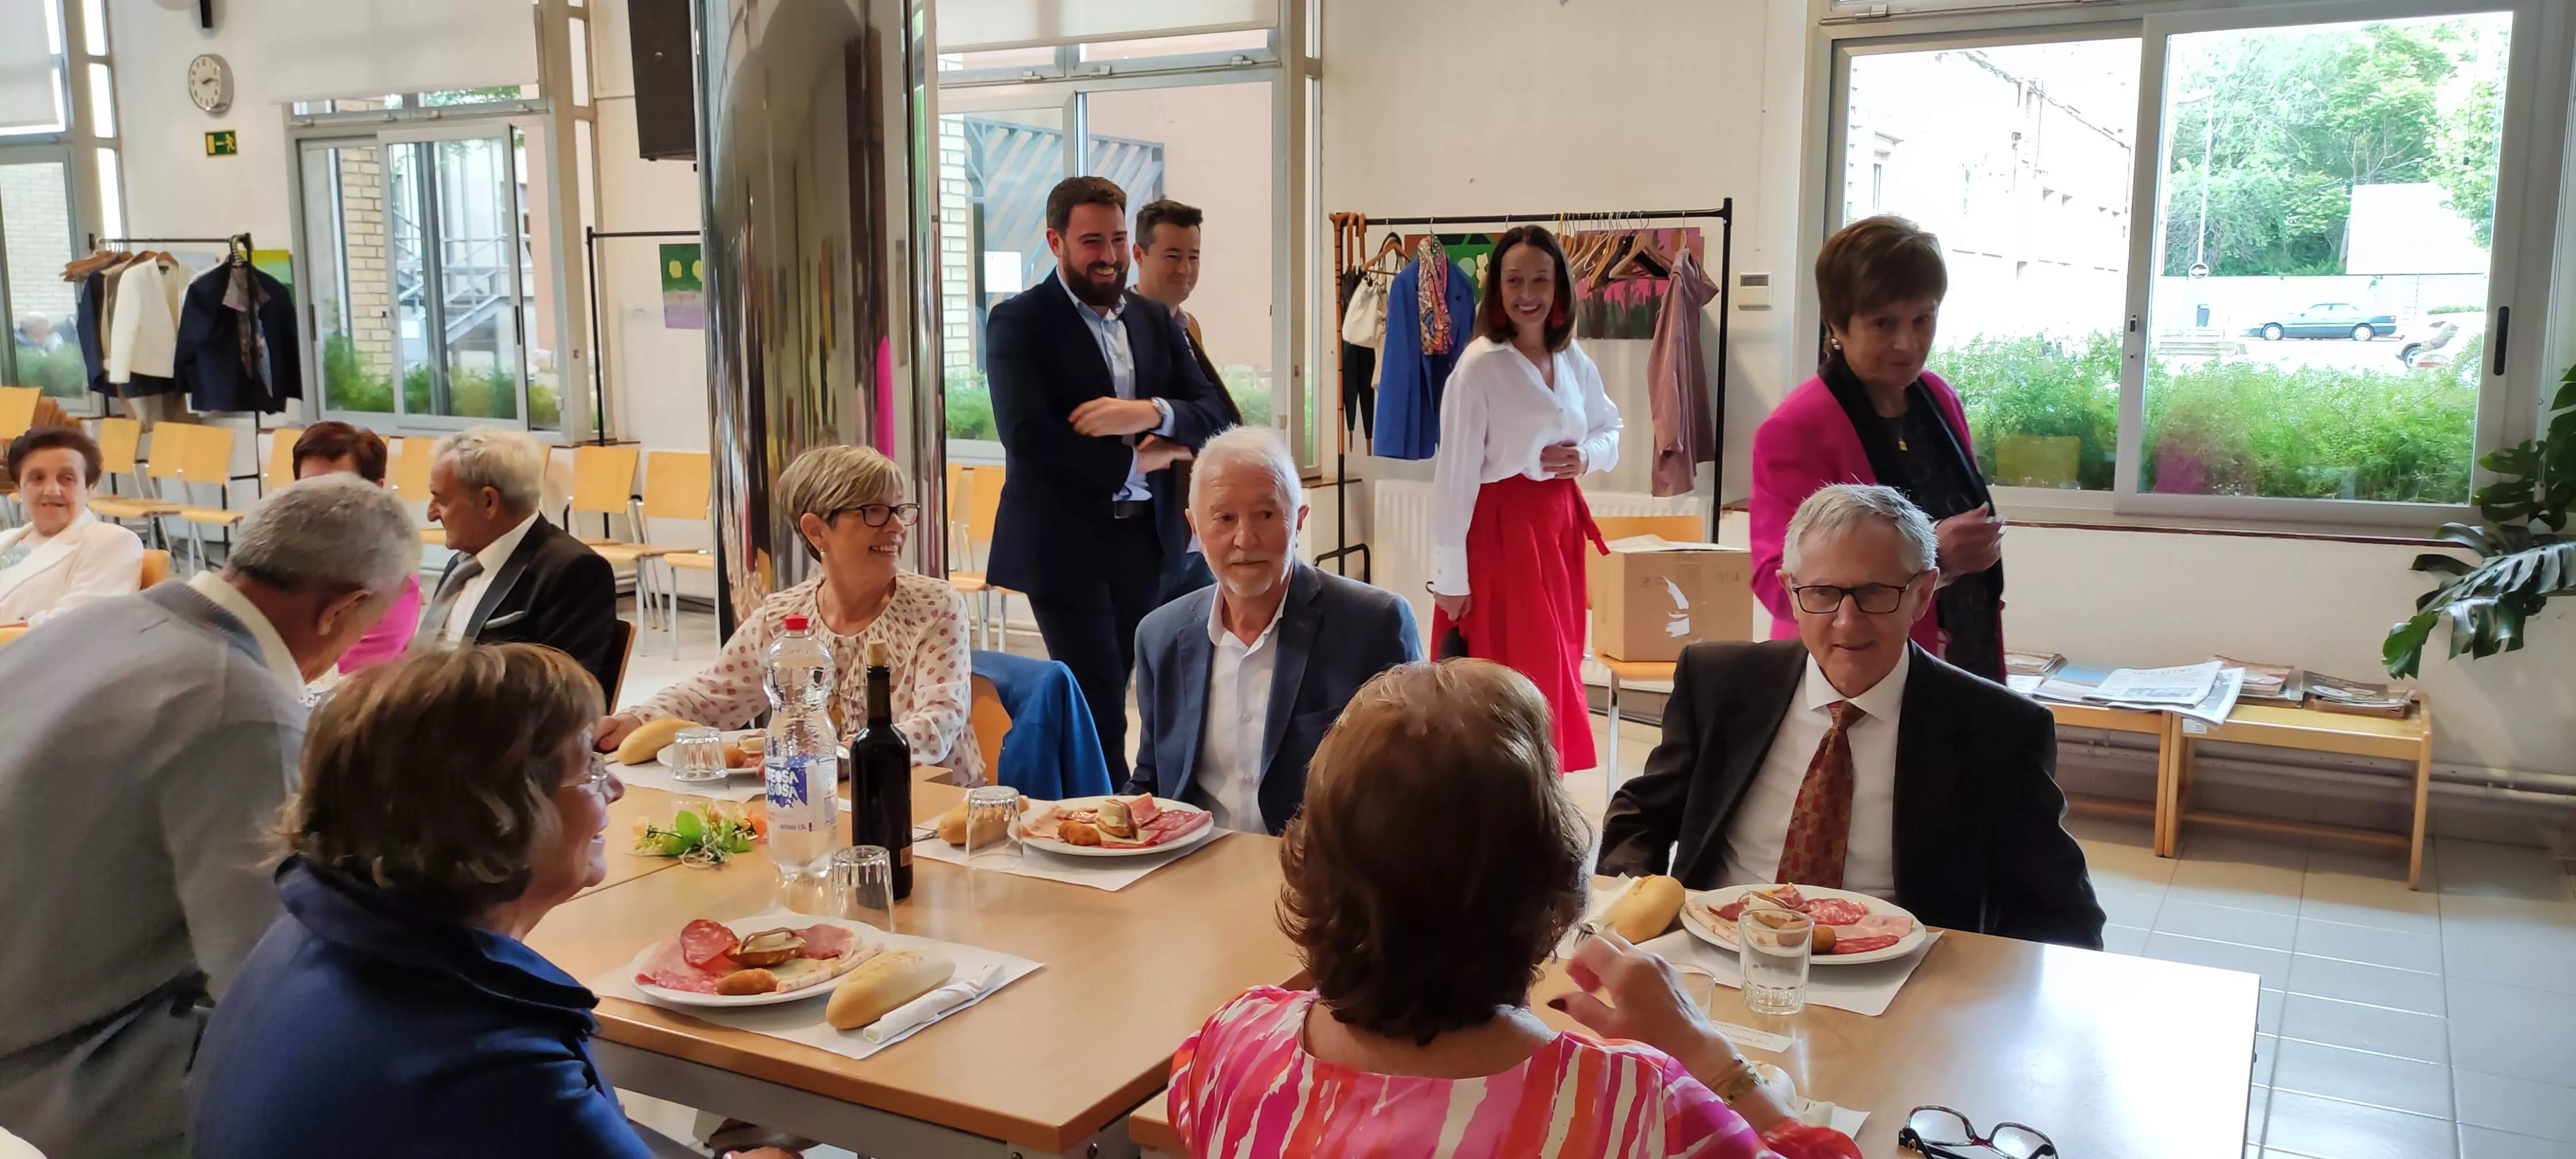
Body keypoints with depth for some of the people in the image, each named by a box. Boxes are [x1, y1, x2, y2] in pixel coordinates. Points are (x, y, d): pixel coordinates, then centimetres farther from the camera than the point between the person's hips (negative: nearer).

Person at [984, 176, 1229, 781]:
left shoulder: (1155, 319, 12)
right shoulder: (1019, 322, -5)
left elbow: (1212, 414, 4)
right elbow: (1027, 436, -18)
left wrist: (1150, 412, -17)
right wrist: (1132, 462, -11)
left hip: (1146, 539, 5)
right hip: (1064, 544, -5)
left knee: (1108, 701, 11)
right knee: (1101, 710, -5)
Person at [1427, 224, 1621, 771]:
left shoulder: (1575, 360, 6)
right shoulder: (1478, 366, -14)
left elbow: (1610, 430, 20)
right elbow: (1455, 474, -14)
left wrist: (1588, 456, -5)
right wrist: (1450, 574, -14)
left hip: (1559, 525, 7)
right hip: (1500, 528, -7)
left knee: (1555, 666, 12)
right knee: (1506, 679, -2)